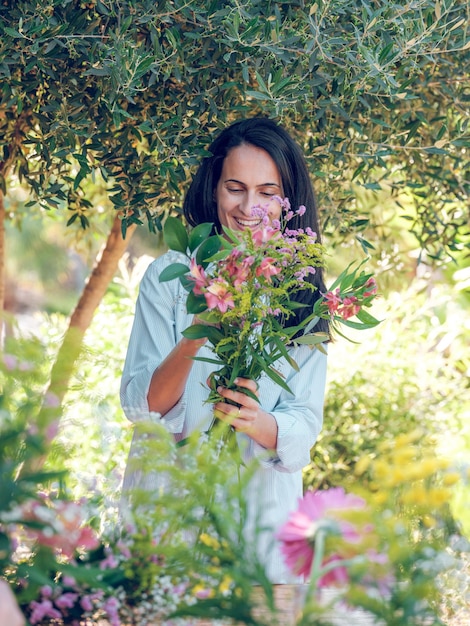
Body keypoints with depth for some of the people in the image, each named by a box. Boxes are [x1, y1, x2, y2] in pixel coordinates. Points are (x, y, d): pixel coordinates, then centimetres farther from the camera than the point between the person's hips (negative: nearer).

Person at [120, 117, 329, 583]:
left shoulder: (305, 293, 2)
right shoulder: (170, 274, -3)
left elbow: (305, 424, -5)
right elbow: (139, 404, -9)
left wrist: (257, 423, -27)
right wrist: (193, 340, -26)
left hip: (261, 508, 1)